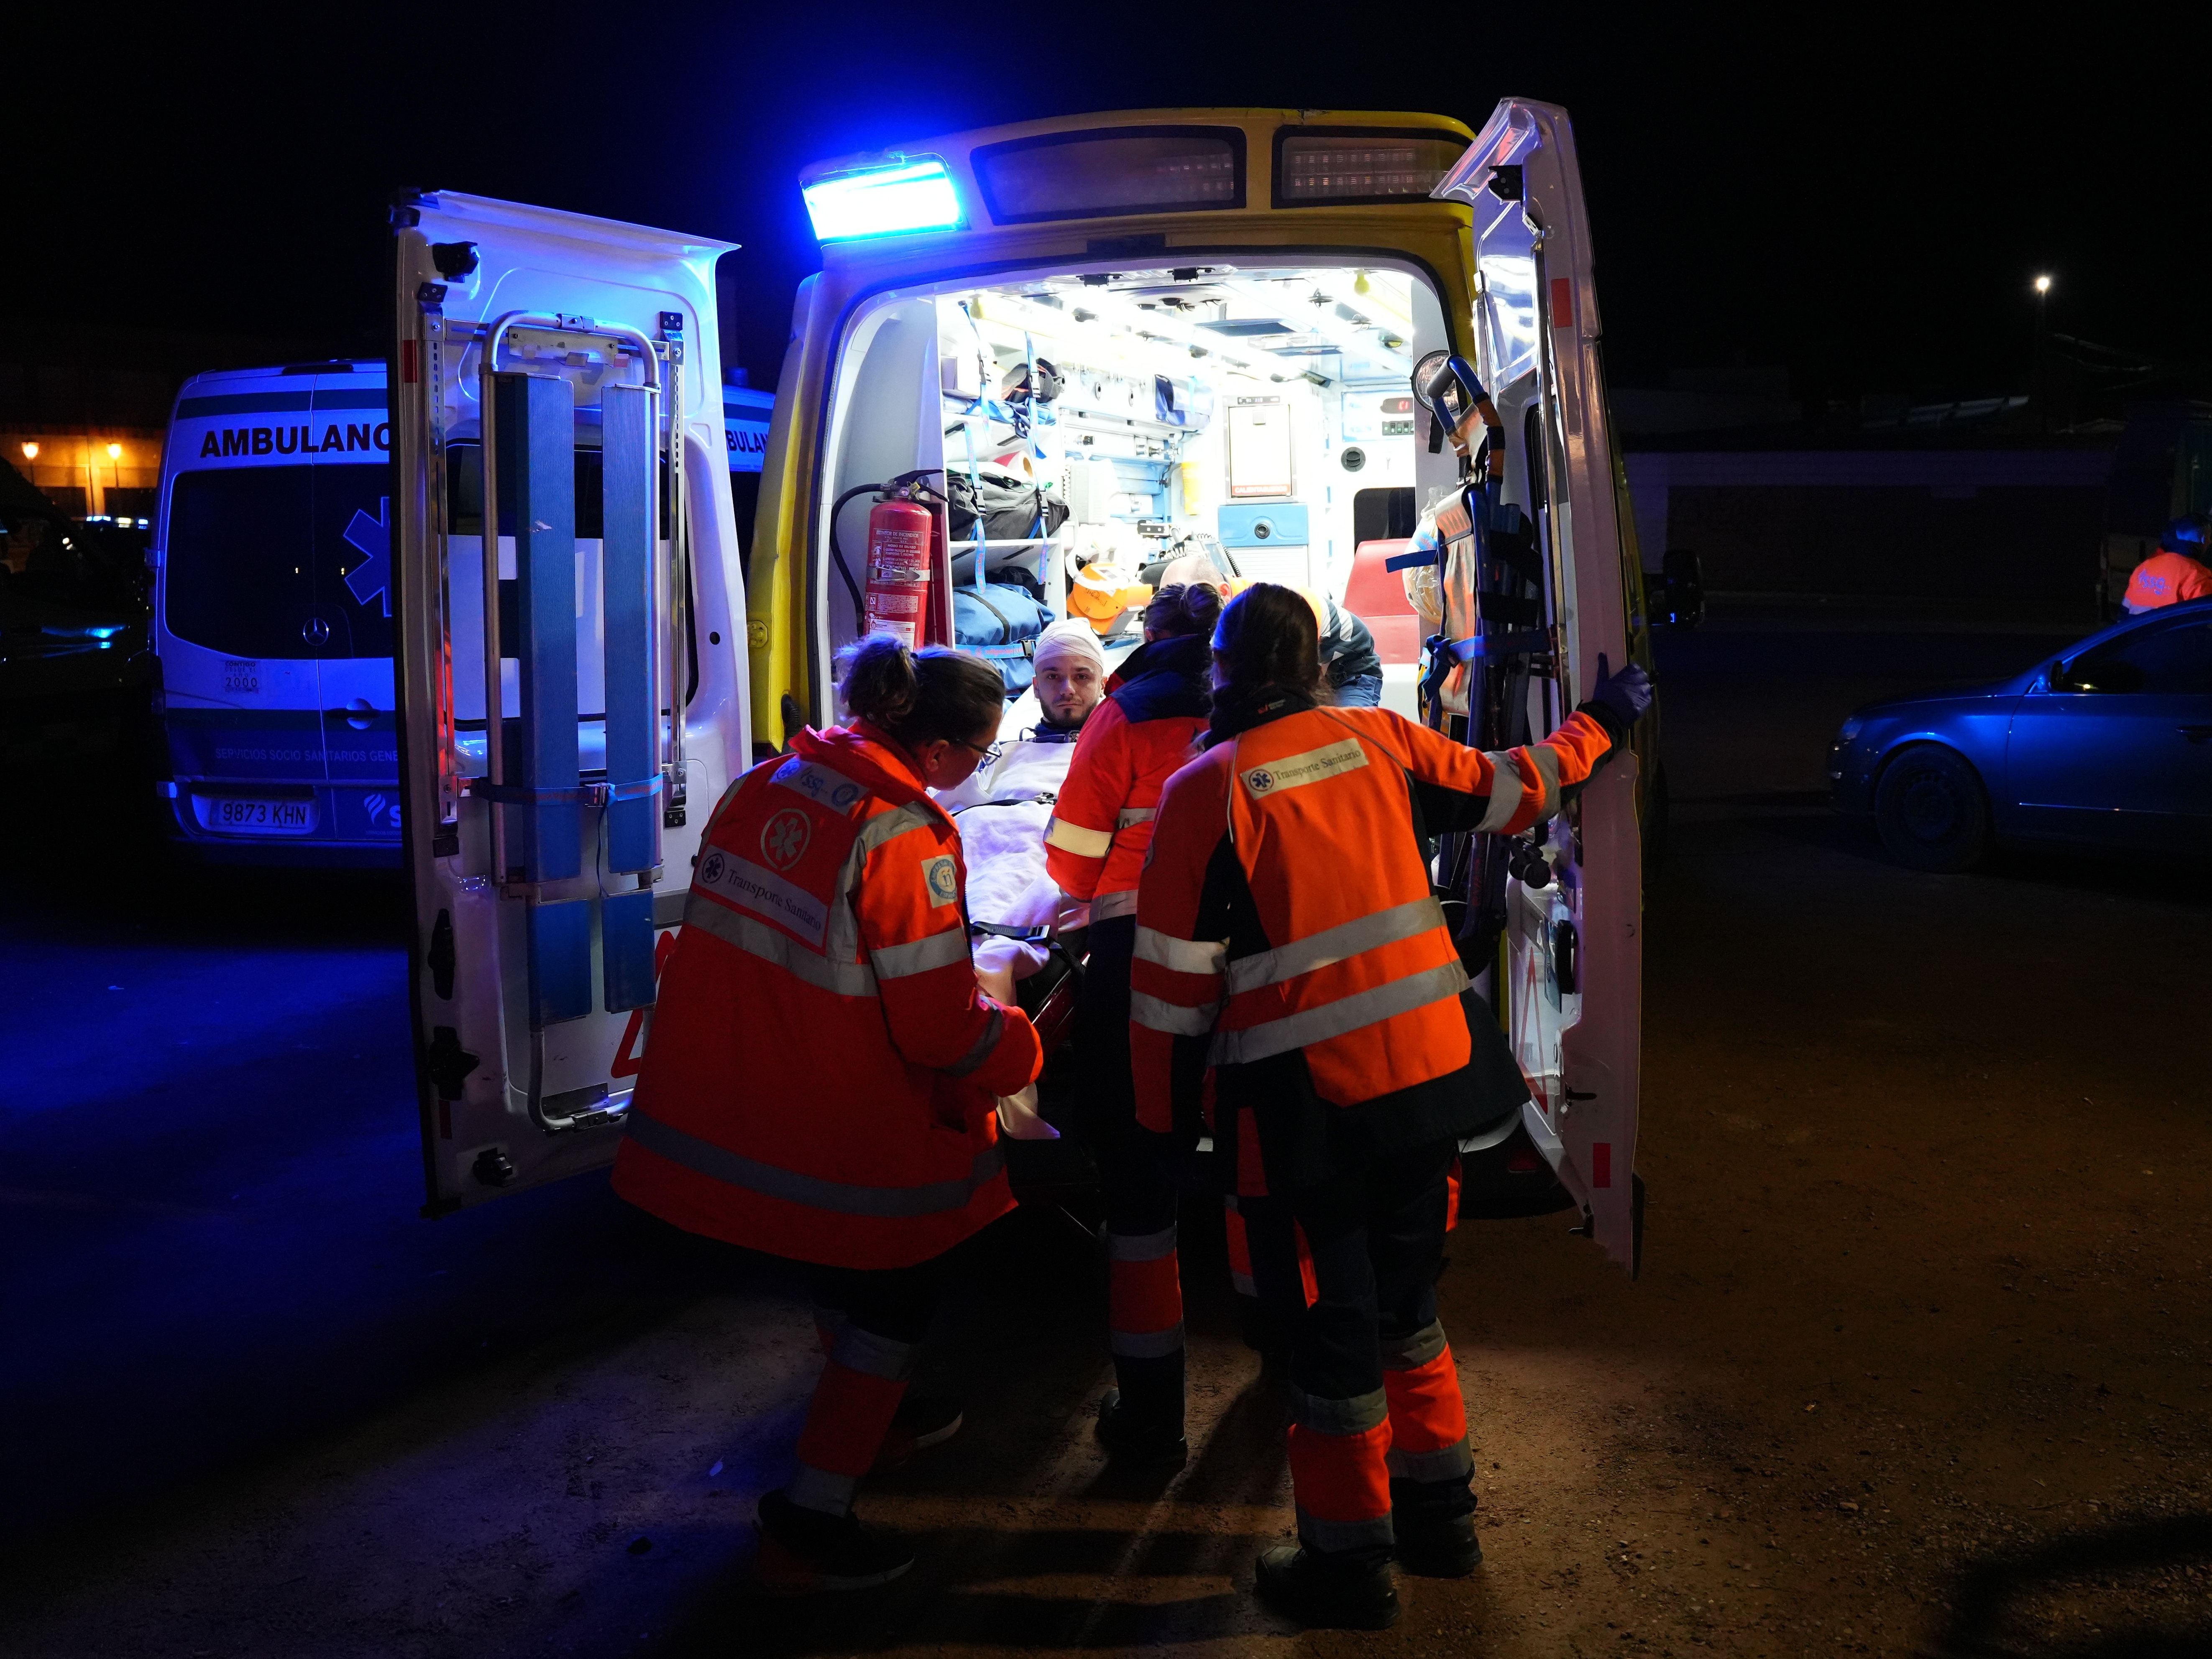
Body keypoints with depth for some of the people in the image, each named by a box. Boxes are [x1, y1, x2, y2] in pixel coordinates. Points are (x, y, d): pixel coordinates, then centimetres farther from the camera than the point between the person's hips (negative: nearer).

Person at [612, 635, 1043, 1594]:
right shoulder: (904, 838, -23)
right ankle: (808, 1525, 20)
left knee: (848, 1266, 30)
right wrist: (1018, 1046, 0)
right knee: (898, 1290, 15)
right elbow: (941, 1030, -20)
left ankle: (866, 1419, 53)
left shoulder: (766, 786, -1)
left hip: (722, 1101, 8)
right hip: (844, 1132, -7)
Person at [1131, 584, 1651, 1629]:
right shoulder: (1378, 740, 3)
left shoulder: (1205, 789, -9)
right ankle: (1439, 1514, 37)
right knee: (1405, 1301, 23)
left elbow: (1174, 975, -9)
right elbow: (1513, 792, 16)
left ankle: (1350, 1563, 23)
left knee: (1332, 1330, 9)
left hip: (1306, 1101, -5)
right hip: (1424, 1070, 5)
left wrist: (1164, 1115, 2)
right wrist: (1601, 723, 33)